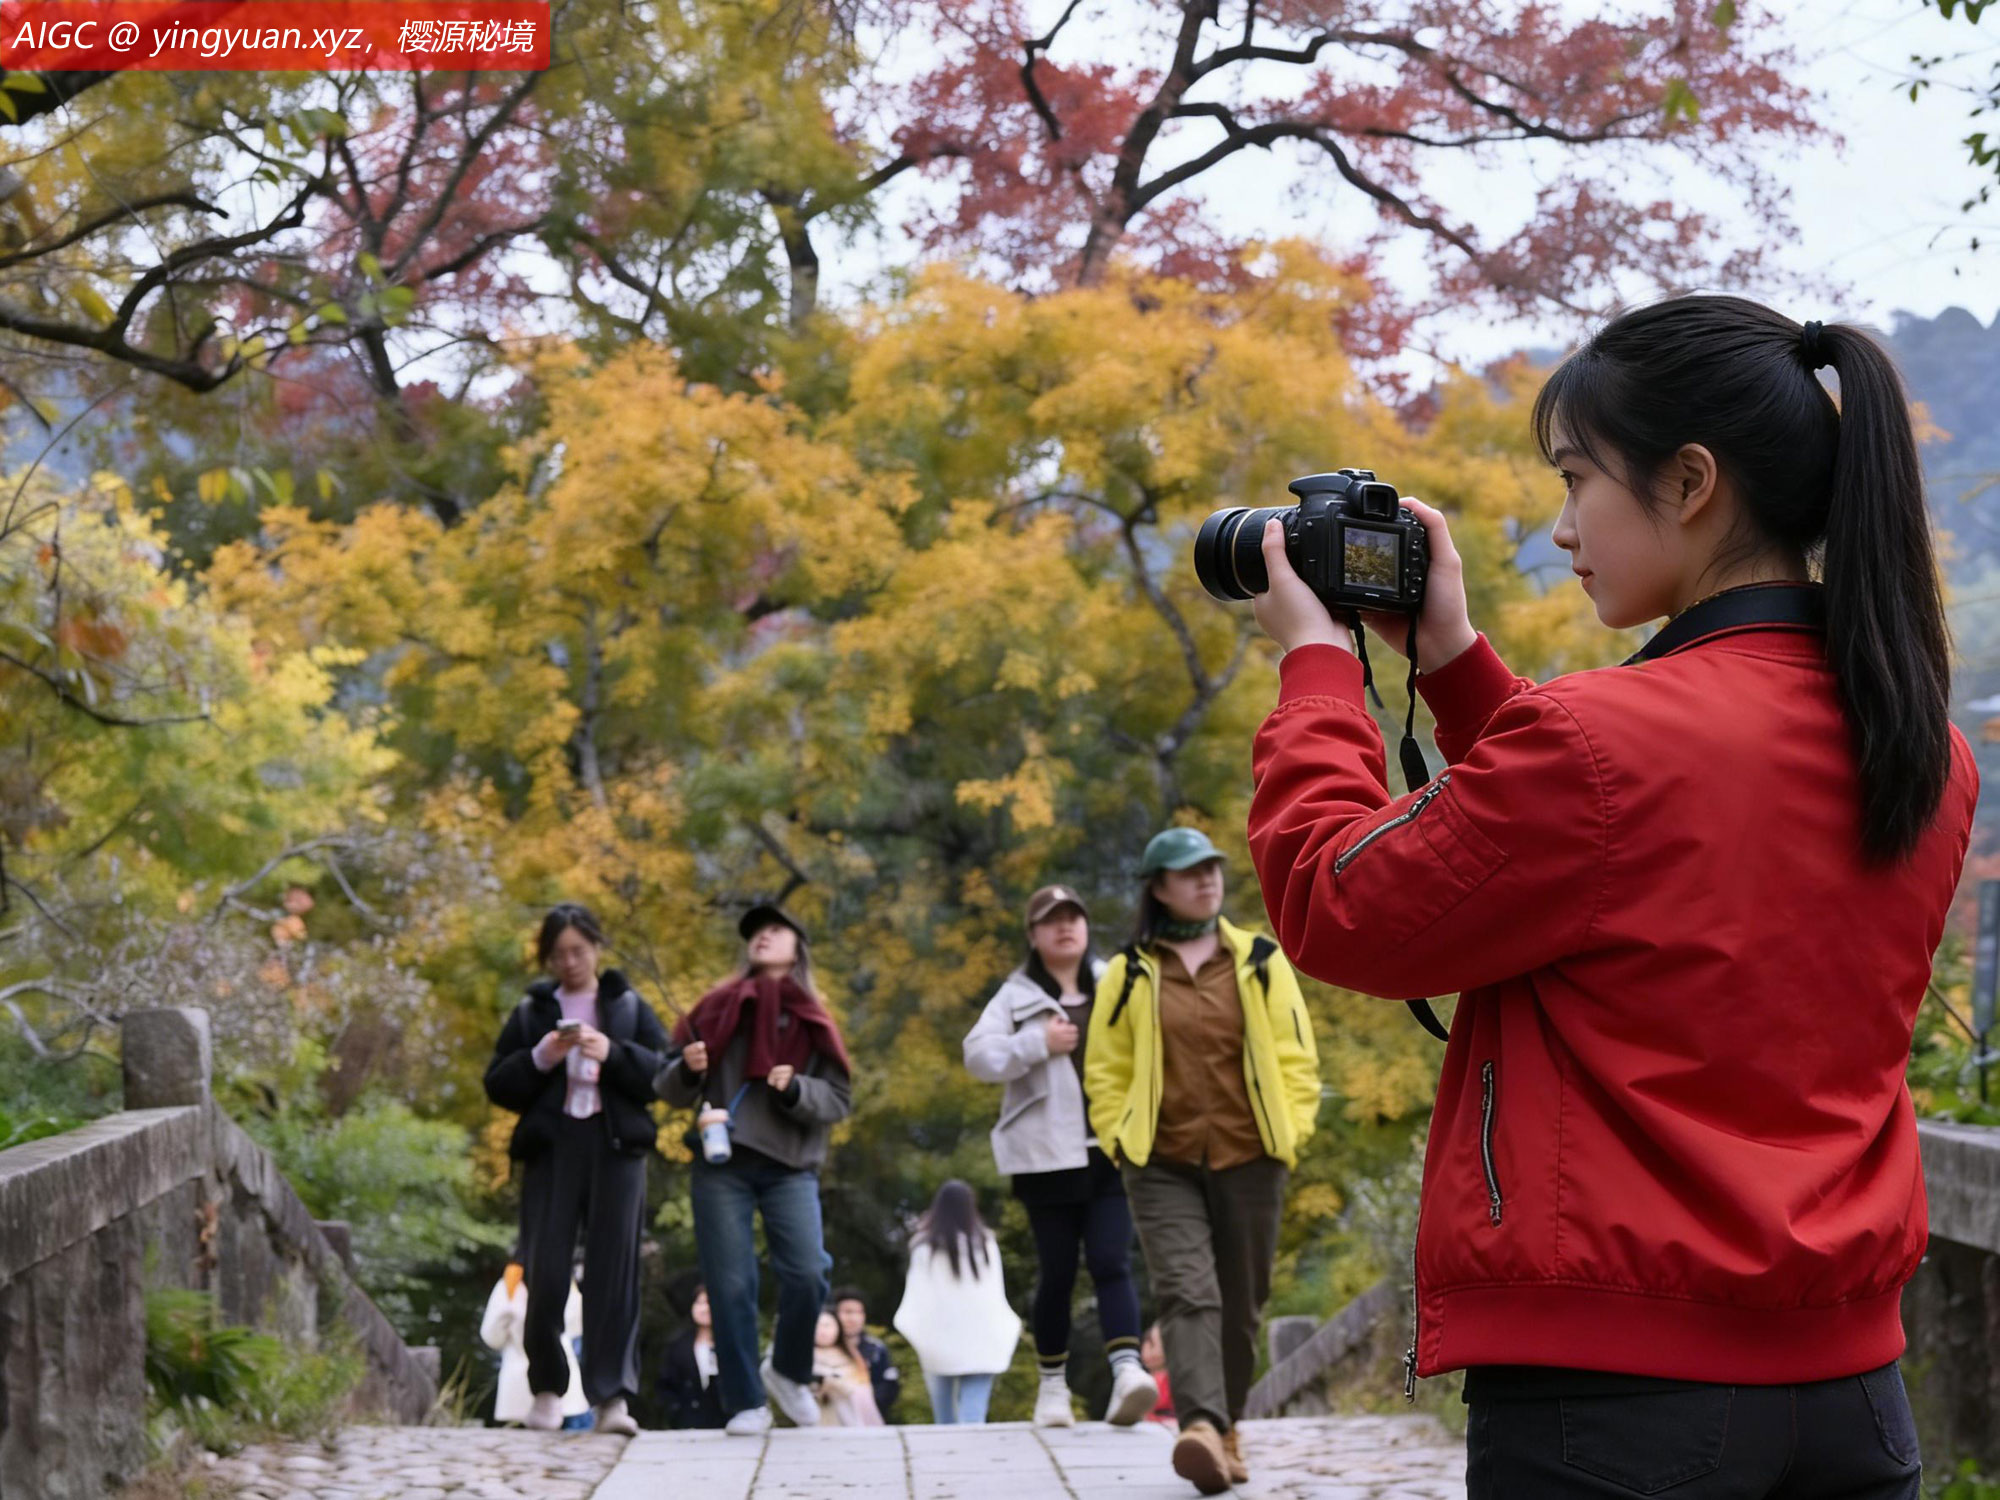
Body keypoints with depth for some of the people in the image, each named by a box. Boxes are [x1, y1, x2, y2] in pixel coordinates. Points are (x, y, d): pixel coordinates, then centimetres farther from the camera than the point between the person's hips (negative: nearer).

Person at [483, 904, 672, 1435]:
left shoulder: (629, 1006, 12)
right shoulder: (531, 1012, 14)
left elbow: (665, 1073, 2)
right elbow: (497, 1085, 8)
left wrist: (613, 1054, -14)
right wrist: (539, 1059, -9)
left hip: (615, 1148, -1)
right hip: (551, 1147, 1)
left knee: (614, 1272, -8)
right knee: (545, 1272, -4)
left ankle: (611, 1396, -10)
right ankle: (547, 1387, 14)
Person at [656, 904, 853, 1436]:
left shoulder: (813, 1022, 9)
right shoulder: (718, 1009, 10)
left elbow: (839, 1100, 4)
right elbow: (673, 1092, 11)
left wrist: (795, 1089, -14)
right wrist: (688, 1069, -11)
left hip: (790, 1168, 0)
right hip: (721, 1167, 0)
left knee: (807, 1275, -14)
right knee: (729, 1286, -4)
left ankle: (789, 1372, 12)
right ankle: (745, 1402, 6)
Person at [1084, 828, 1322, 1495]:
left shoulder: (1260, 962, 7)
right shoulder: (1129, 974, 4)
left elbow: (1296, 1056, 9)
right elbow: (1105, 1070, 8)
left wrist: (1291, 1130, -1)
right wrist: (1122, 1139, -2)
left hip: (1248, 1160, 2)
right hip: (1163, 1164, -2)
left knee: (1240, 1304, 9)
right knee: (1188, 1294, -18)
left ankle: (1223, 1425, 26)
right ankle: (1201, 1429, -32)